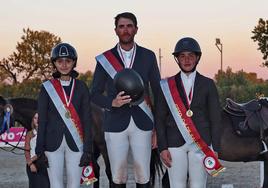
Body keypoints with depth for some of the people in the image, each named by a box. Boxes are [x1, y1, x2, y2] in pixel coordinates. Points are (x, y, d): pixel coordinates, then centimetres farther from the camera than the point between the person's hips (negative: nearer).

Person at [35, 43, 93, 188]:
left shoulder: (81, 87, 4)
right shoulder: (47, 87, 2)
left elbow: (87, 120, 2)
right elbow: (42, 120, 2)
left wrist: (88, 149, -4)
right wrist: (39, 150, -2)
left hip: (75, 143, 1)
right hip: (53, 143, -1)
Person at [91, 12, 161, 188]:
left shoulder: (148, 56, 5)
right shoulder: (105, 59, 3)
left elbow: (158, 92, 7)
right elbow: (95, 94, 5)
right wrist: (112, 102, -17)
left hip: (142, 123, 0)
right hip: (115, 124, 0)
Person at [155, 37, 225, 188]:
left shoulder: (208, 84, 4)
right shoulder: (167, 85, 5)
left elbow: (215, 119, 3)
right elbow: (160, 119, 4)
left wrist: (215, 149, -1)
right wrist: (162, 148, -3)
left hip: (201, 144, 0)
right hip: (175, 144, 0)